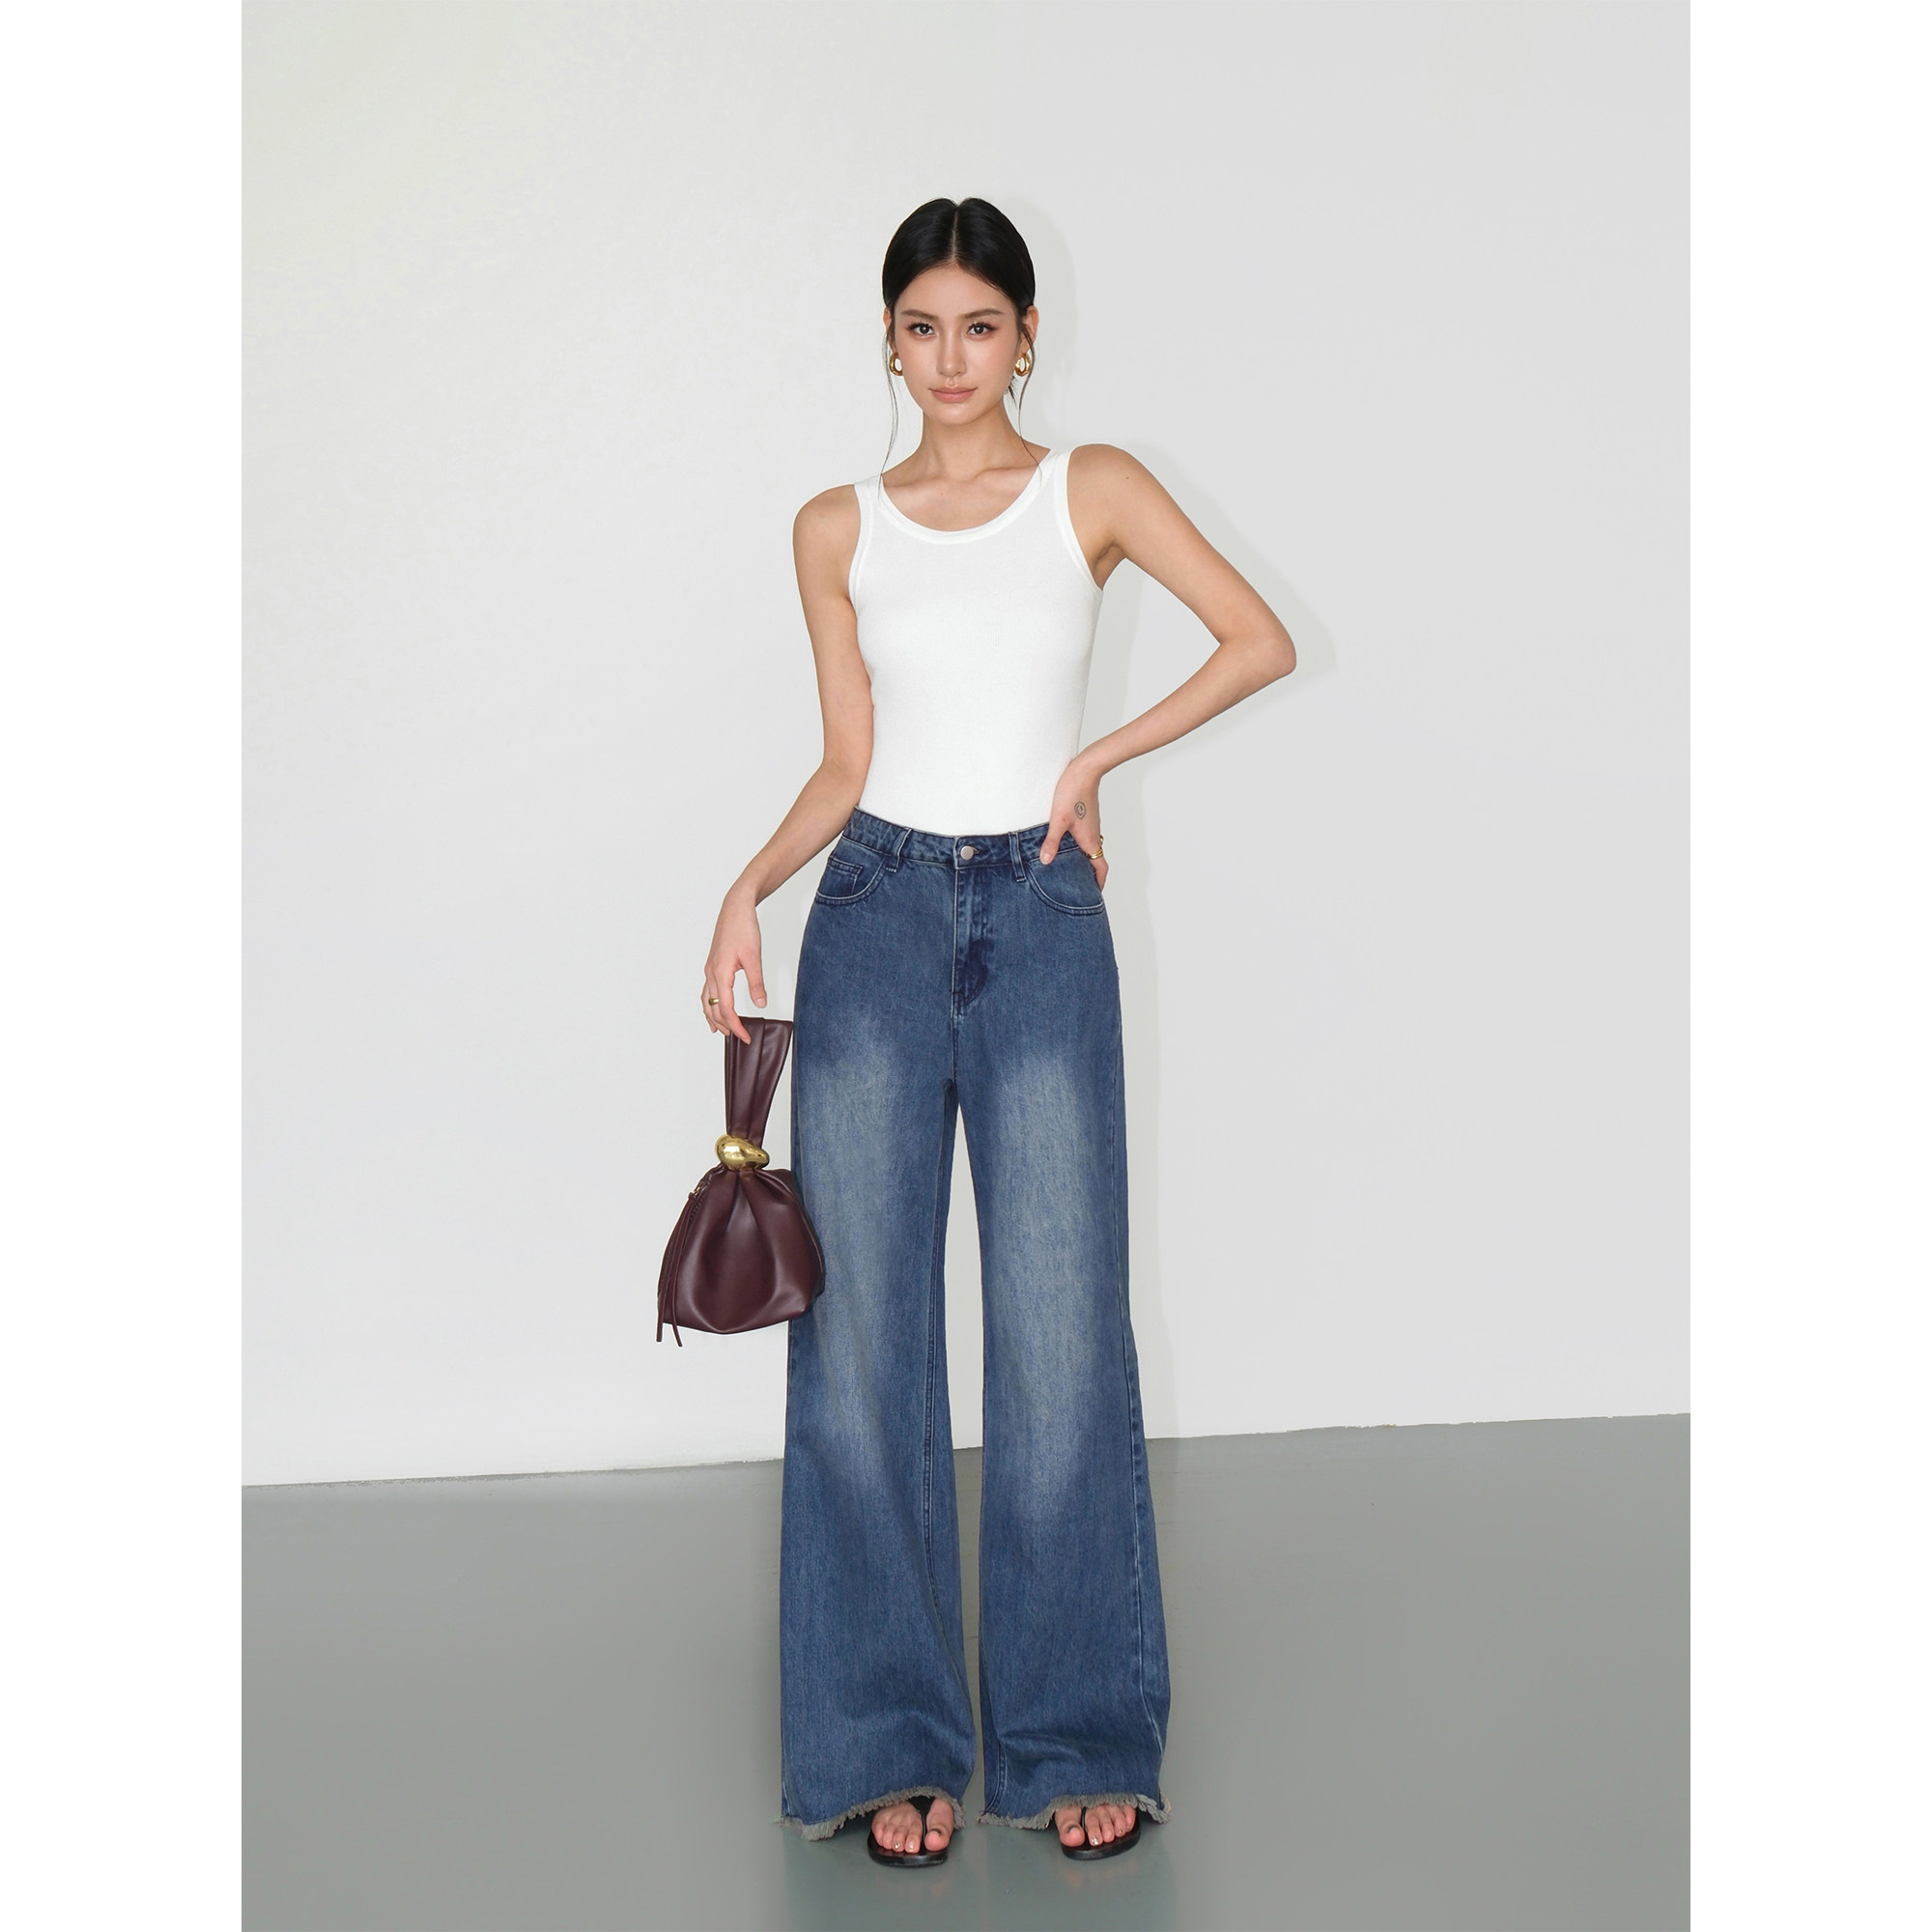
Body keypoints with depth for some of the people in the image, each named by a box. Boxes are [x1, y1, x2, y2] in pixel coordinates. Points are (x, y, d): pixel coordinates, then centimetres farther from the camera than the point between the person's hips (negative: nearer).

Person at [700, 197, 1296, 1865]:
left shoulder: (1094, 491, 5)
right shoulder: (838, 528, 9)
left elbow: (1262, 640, 1)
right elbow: (847, 764, 8)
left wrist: (1098, 758, -3)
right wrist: (749, 891, -6)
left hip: (1043, 922, -1)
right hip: (878, 917, 2)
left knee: (1062, 1333, -1)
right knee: (865, 1333, 1)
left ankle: (1082, 1738, 14)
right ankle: (897, 1742, 13)